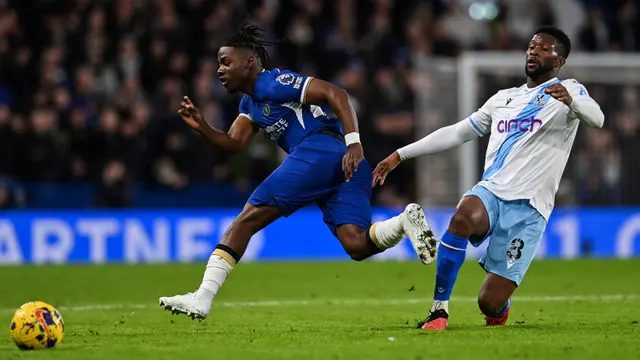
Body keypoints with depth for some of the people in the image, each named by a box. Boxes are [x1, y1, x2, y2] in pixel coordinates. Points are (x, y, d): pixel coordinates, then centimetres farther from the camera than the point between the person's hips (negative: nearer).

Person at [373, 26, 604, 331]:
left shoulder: (568, 91, 5)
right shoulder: (503, 98, 23)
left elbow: (596, 119, -17)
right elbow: (455, 133, 29)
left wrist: (570, 100, -40)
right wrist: (400, 156, 25)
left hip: (527, 207, -4)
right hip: (490, 192, 4)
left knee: (490, 303, -11)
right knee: (462, 217, -35)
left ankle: (500, 306, 29)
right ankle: (439, 310, -24)